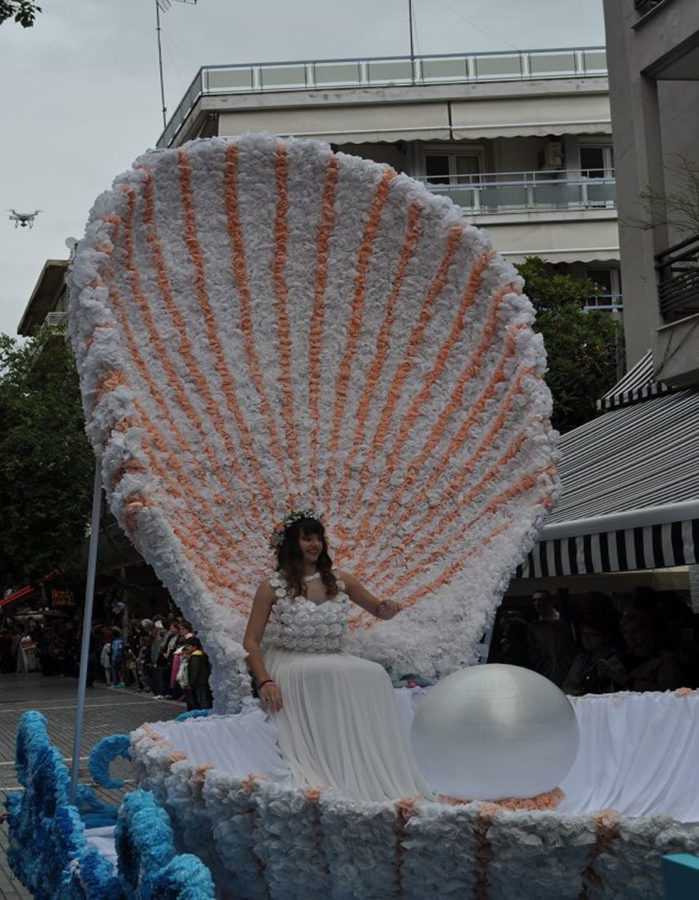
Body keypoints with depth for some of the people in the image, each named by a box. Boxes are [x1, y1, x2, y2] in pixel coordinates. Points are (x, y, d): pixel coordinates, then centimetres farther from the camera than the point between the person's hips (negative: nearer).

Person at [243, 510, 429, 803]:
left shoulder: (340, 581, 10)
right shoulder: (272, 587, -1)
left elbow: (378, 610, 20)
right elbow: (251, 641, -4)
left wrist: (386, 608, -5)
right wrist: (264, 681, -19)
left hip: (334, 662, 4)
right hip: (291, 666, -4)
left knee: (375, 675, -26)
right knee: (331, 674, -35)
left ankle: (383, 778, -25)